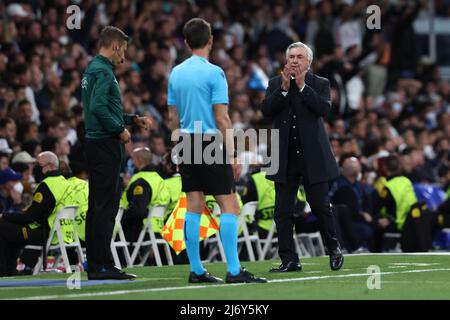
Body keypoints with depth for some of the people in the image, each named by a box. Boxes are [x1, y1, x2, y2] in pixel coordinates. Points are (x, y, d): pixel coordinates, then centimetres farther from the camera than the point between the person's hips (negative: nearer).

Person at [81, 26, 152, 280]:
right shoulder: (103, 71, -12)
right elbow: (98, 107, -24)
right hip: (106, 145, -10)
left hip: (95, 143, 10)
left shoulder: (92, 69, 19)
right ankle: (104, 265, -10)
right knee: (107, 205, -9)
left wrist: (134, 119, 23)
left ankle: (94, 265, 13)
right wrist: (120, 129, -14)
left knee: (97, 206, 10)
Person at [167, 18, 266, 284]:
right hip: (211, 142, -7)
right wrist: (232, 156, -11)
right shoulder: (213, 73, -11)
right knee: (230, 206, -6)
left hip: (187, 143, 7)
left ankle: (196, 270, 7)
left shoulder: (176, 73, 9)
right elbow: (222, 118, -13)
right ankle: (234, 271, -13)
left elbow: (173, 117, 13)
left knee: (194, 207, 7)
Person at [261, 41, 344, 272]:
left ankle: (334, 249, 22)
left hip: (313, 156, -2)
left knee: (320, 206, 1)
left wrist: (302, 86, -17)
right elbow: (266, 110, -6)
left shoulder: (320, 84, 3)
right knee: (283, 211, 0)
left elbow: (324, 108, -14)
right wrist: (284, 88, -16)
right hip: (285, 157, 2)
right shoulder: (275, 84, 8)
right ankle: (289, 260, 5)